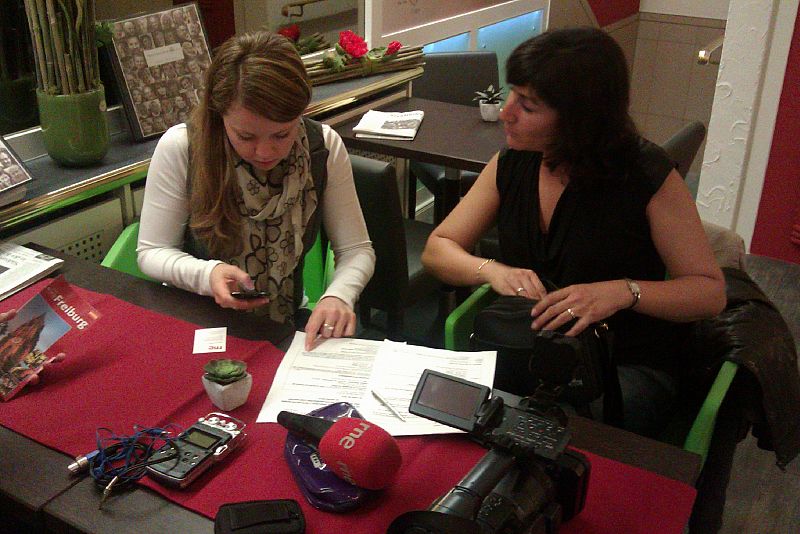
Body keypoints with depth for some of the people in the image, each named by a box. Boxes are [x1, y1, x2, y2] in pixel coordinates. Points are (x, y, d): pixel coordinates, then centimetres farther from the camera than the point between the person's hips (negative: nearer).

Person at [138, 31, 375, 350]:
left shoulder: (324, 147, -11)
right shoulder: (179, 149, -16)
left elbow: (356, 249, -5)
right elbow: (151, 252, -6)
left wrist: (338, 296, -27)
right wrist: (207, 274, -27)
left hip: (286, 329, 2)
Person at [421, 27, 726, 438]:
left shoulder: (647, 175, -13)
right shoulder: (511, 164, 0)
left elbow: (710, 291, -9)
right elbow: (437, 250, 3)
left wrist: (625, 292, -28)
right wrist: (492, 271, -20)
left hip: (629, 366, -3)